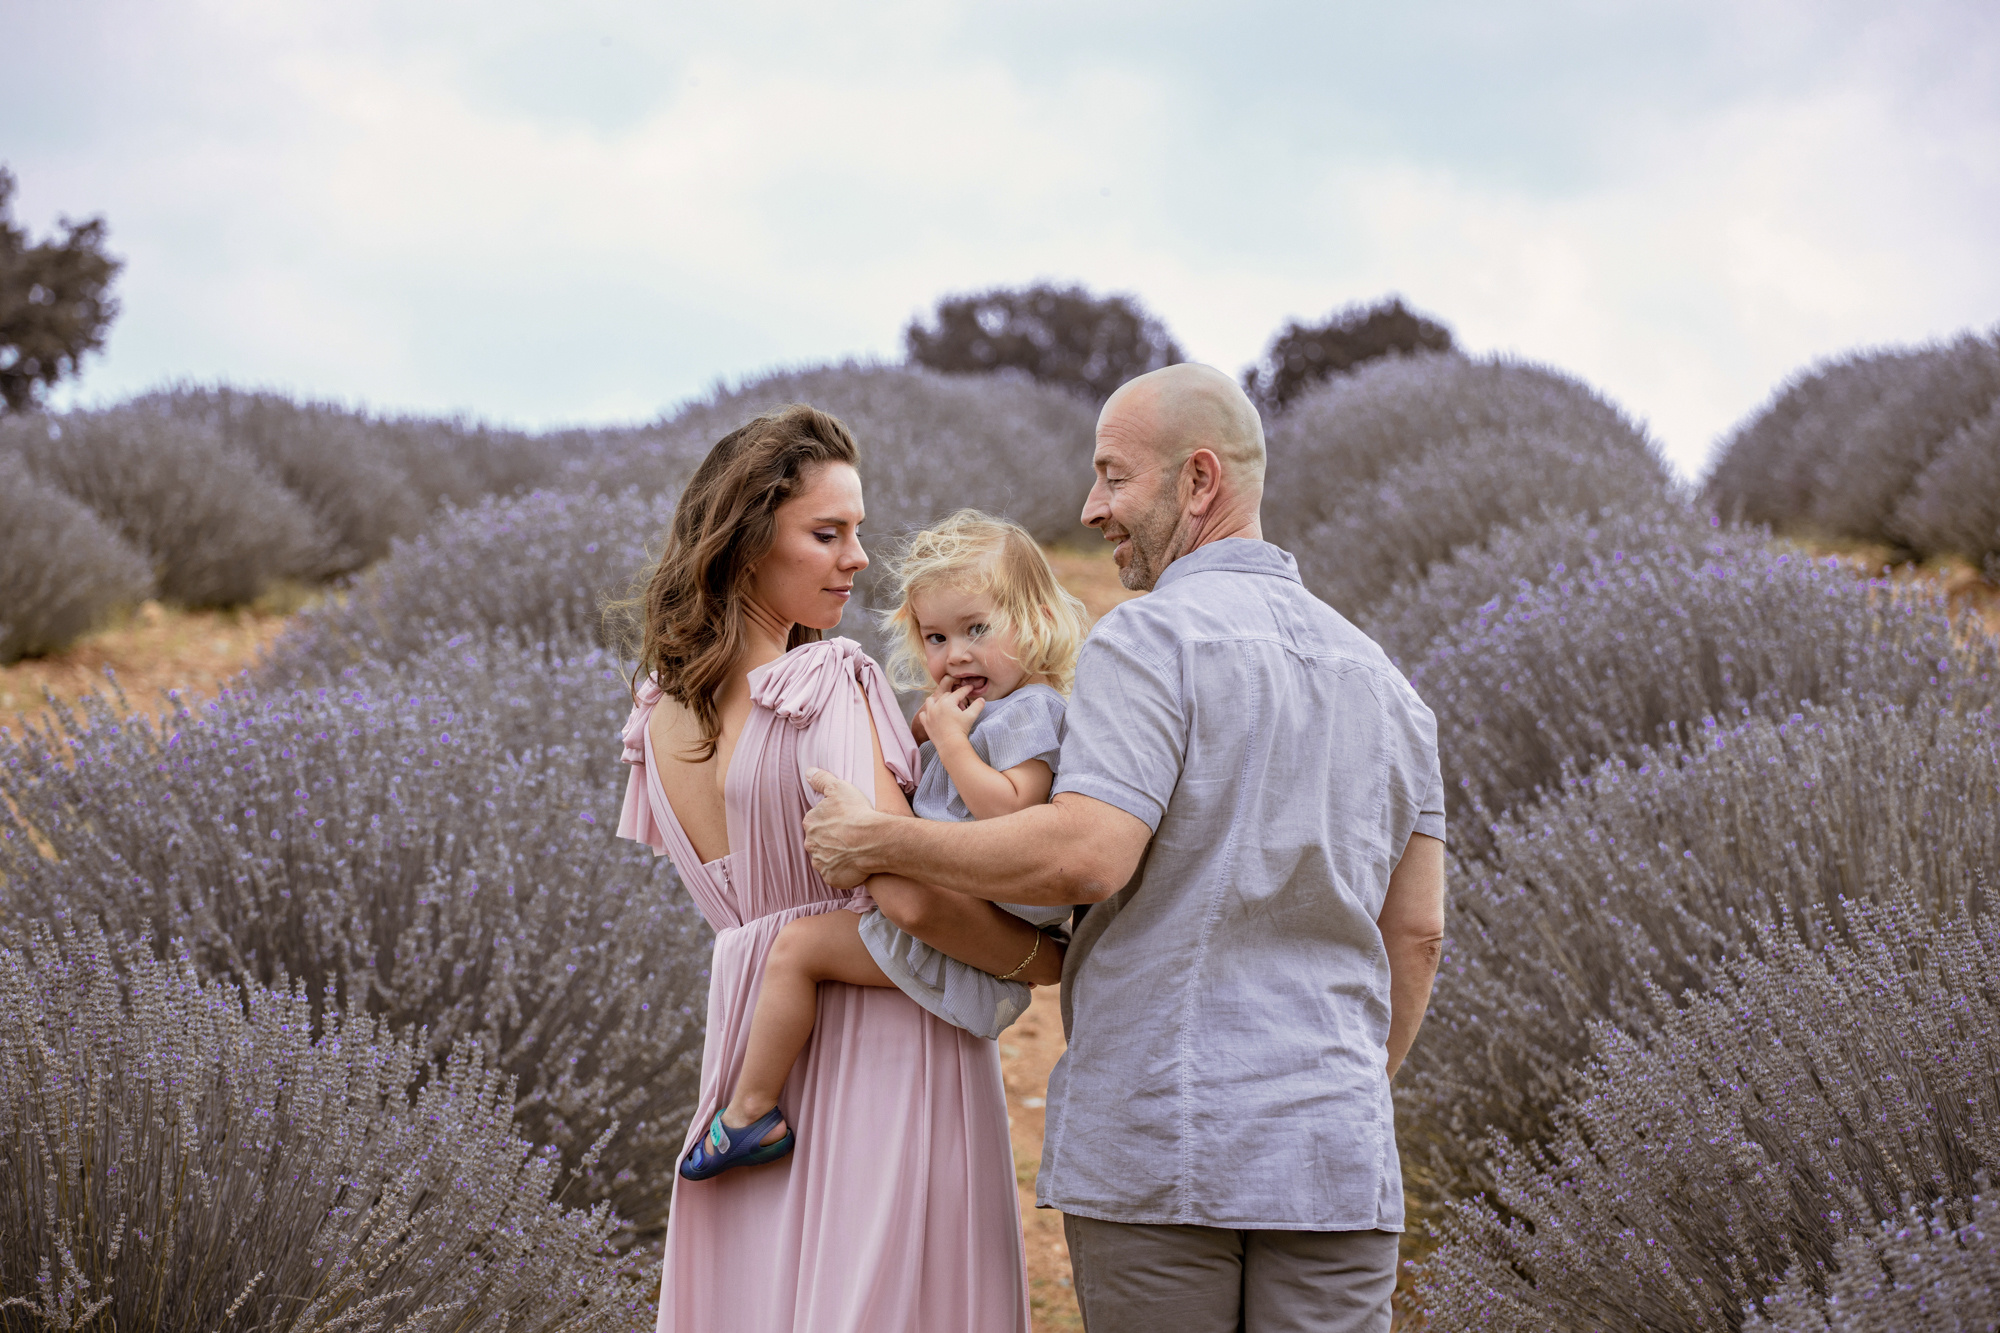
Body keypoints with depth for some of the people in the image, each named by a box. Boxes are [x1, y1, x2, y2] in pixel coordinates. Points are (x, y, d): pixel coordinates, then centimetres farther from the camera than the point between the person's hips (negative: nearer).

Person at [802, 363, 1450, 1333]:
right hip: (1331, 1156, 5)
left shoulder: (1150, 640, -7)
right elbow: (1417, 931, 14)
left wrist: (877, 841, -8)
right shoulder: (1382, 680, 14)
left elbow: (1085, 857, -20)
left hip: (1157, 1145, -5)